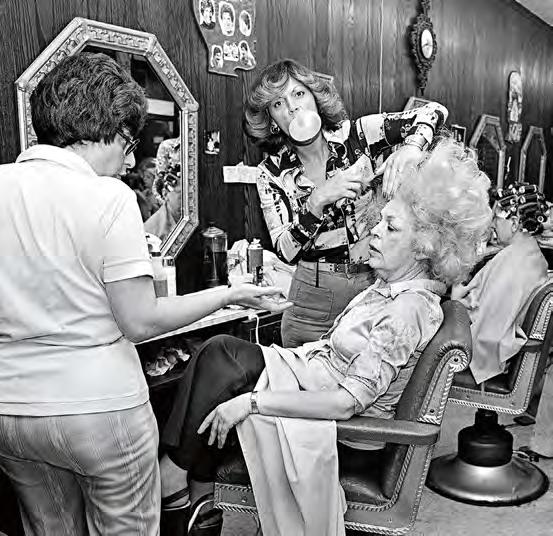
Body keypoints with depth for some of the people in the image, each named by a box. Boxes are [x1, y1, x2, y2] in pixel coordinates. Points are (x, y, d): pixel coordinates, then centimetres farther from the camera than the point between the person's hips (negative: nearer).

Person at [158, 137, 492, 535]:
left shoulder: (411, 309, -23)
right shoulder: (394, 283, 4)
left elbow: (346, 403, -27)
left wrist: (251, 401, -26)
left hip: (345, 427, -8)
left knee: (225, 374, -17)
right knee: (221, 350, -10)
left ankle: (179, 472, 4)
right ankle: (199, 489, -5)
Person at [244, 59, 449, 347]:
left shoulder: (355, 134, -6)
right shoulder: (272, 172, -4)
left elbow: (434, 110, -9)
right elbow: (286, 251, -12)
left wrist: (410, 147, -29)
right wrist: (317, 201, -27)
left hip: (378, 281, 0)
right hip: (316, 292, 0)